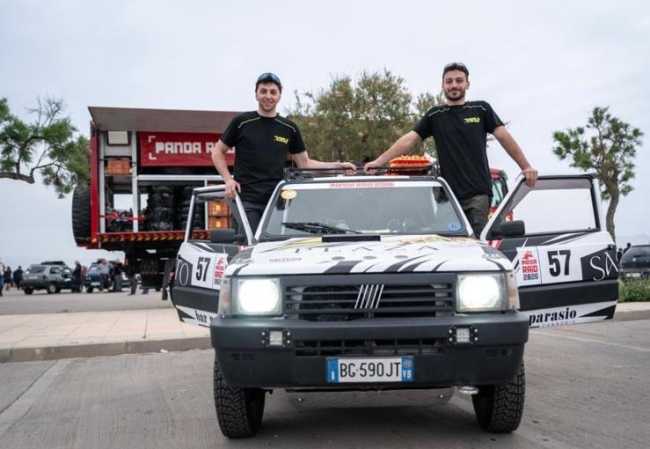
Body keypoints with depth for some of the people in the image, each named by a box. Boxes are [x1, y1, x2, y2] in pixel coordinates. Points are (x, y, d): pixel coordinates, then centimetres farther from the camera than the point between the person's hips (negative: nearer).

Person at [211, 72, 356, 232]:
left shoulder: (289, 128, 11)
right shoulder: (242, 122, 3)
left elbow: (304, 162, 16)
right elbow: (217, 152, 10)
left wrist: (337, 165, 4)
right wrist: (228, 179, -6)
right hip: (247, 200, -3)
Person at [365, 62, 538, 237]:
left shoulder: (481, 109, 9)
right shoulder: (434, 115, 13)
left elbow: (504, 137, 6)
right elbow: (409, 140, 8)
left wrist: (526, 167, 0)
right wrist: (379, 161, 0)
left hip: (478, 193, -2)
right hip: (449, 194, 2)